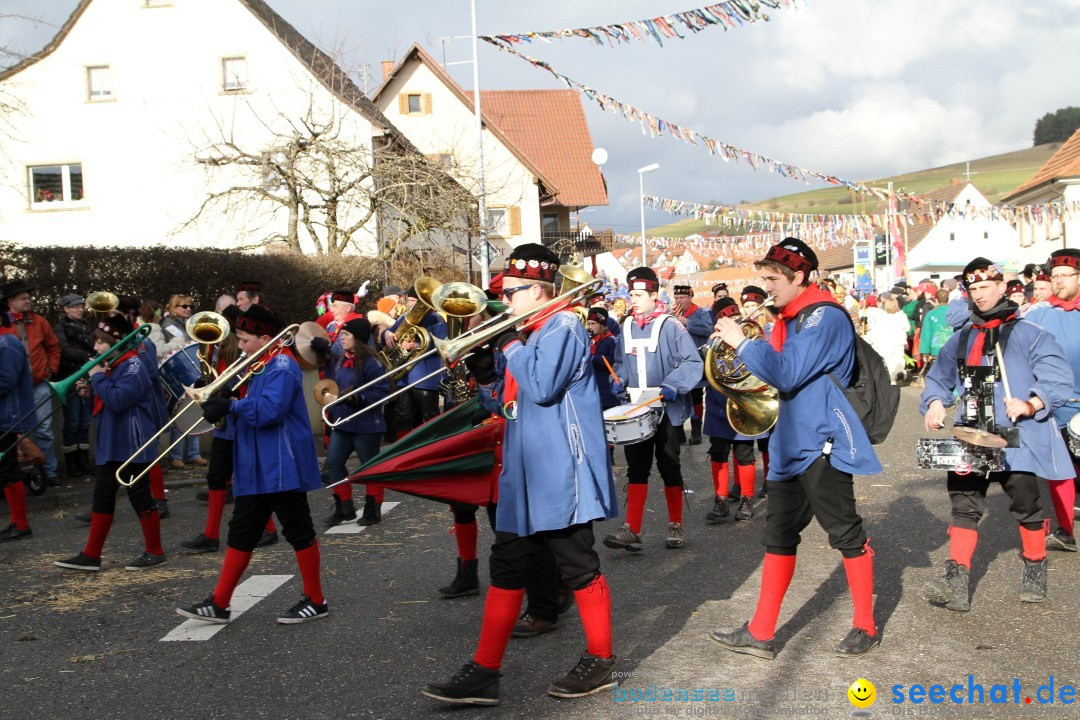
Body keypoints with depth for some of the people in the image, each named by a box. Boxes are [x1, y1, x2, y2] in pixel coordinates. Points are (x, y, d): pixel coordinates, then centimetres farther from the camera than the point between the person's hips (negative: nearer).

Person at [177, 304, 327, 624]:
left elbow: (269, 410, -27)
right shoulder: (262, 366, 16)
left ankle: (315, 601, 11)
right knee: (241, 533, 11)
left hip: (281, 468, -10)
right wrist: (223, 406, 4)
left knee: (298, 532, 0)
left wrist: (231, 406, -20)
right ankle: (219, 603, 16)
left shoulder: (282, 367, -14)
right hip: (255, 469, 10)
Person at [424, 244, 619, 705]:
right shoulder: (522, 332, 16)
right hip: (523, 476, 10)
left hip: (560, 475, -10)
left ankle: (600, 661, 17)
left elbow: (542, 386, -25)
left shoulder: (562, 326, -11)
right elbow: (501, 403, 19)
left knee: (578, 566, 2)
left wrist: (510, 344, -14)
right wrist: (483, 369, 2)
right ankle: (485, 671, 14)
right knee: (506, 567, 9)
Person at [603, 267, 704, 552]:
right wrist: (618, 381, -1)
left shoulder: (670, 326, -10)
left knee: (669, 468, 6)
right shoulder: (626, 328, 7)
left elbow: (693, 362, -14)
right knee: (636, 469, 2)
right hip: (635, 409, 5)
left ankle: (675, 526, 20)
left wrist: (674, 385, -27)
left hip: (666, 409, -4)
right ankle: (632, 530, -1)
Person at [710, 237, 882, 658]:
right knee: (779, 536, 9)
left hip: (823, 442, -10)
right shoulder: (789, 320, 14)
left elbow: (787, 374, -23)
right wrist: (747, 344, 3)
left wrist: (742, 342, -17)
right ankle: (761, 634, 14)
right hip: (791, 443, 10)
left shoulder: (824, 316, -14)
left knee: (845, 533, 2)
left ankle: (865, 627, 16)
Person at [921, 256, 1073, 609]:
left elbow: (1059, 380, -7)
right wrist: (934, 403, 2)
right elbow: (939, 377, 24)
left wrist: (1030, 405, -24)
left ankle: (1035, 570, 26)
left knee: (1025, 504, 3)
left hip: (1018, 438, -4)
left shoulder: (1029, 334, 2)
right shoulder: (961, 340, 18)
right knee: (964, 504, -5)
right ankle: (956, 583, -10)